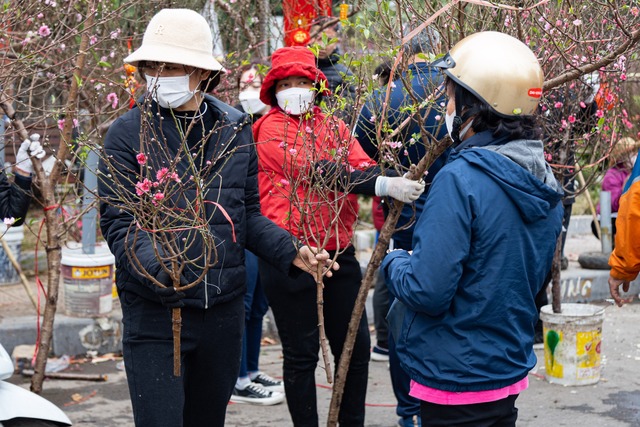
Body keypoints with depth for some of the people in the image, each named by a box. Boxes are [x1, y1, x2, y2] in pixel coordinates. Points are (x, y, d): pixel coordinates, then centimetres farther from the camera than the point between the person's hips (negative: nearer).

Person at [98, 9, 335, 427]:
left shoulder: (234, 127, 5)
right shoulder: (127, 134, -7)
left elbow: (246, 215, 11)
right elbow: (119, 222, -12)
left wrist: (292, 251, -4)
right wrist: (161, 269, -30)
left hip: (224, 309, 4)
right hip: (155, 311, -4)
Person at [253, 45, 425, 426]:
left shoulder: (336, 127, 14)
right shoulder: (272, 129, -5)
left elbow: (363, 167, -3)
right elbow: (318, 172, -19)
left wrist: (397, 183, -26)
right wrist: (384, 185, -28)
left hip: (339, 252, 6)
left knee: (356, 347, 11)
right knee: (302, 355, 4)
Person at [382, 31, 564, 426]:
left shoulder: (461, 179, -23)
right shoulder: (545, 186, 2)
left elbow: (426, 291, -25)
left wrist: (393, 263, -5)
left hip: (456, 378, -8)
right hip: (511, 370, 8)